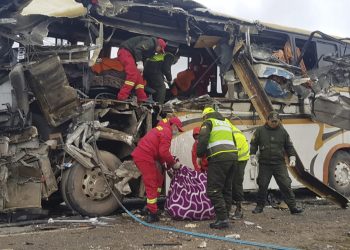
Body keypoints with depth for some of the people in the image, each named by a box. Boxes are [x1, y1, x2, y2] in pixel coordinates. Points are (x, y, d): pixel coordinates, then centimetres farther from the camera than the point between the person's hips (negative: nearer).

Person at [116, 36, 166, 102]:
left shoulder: (151, 50, 21)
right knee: (133, 74, -24)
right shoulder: (150, 42, -10)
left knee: (138, 76, 7)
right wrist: (139, 63, -23)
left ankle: (142, 99, 7)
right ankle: (121, 97, -30)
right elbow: (137, 48, -22)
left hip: (130, 54, 11)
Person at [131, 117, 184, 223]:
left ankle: (150, 205, 19)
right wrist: (174, 163, -4)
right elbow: (164, 152, -17)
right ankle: (152, 214, -2)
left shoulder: (161, 128, 23)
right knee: (151, 185, -5)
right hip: (144, 157, -10)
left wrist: (163, 162, 19)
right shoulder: (167, 132, -8)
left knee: (159, 177, 19)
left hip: (139, 154, 10)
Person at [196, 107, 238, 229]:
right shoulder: (226, 123, 29)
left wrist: (199, 156, 2)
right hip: (233, 156, 8)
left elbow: (202, 139, -9)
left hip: (219, 157, -8)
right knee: (227, 189, 14)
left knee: (213, 190, -6)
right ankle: (225, 217, 16)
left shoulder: (208, 122, 7)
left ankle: (222, 219, -11)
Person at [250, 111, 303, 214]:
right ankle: (259, 206, 18)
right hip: (264, 164, 0)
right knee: (262, 185, 5)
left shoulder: (282, 132, 7)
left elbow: (289, 146, 13)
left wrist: (292, 158, 5)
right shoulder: (260, 131, 3)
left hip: (280, 164, 0)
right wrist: (253, 156, -2)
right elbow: (253, 144, 7)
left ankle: (293, 206, 0)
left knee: (286, 185, -4)